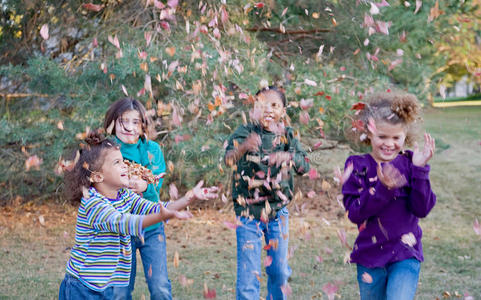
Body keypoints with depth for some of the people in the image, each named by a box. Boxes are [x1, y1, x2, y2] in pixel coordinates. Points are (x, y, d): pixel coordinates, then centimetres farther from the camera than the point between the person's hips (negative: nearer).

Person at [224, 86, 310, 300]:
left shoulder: (286, 135, 3)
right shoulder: (245, 132, -7)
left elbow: (305, 166, -7)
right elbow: (229, 159, -24)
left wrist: (288, 156, -29)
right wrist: (244, 147, -47)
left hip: (278, 211, 3)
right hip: (248, 211, -3)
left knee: (279, 269, 14)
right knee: (248, 271, -4)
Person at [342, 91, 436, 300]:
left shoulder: (409, 164, -3)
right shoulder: (357, 165, -4)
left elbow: (422, 209, -12)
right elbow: (354, 212, -14)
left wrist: (420, 169, -21)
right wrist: (382, 187, -27)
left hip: (406, 255, -1)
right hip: (369, 256, 1)